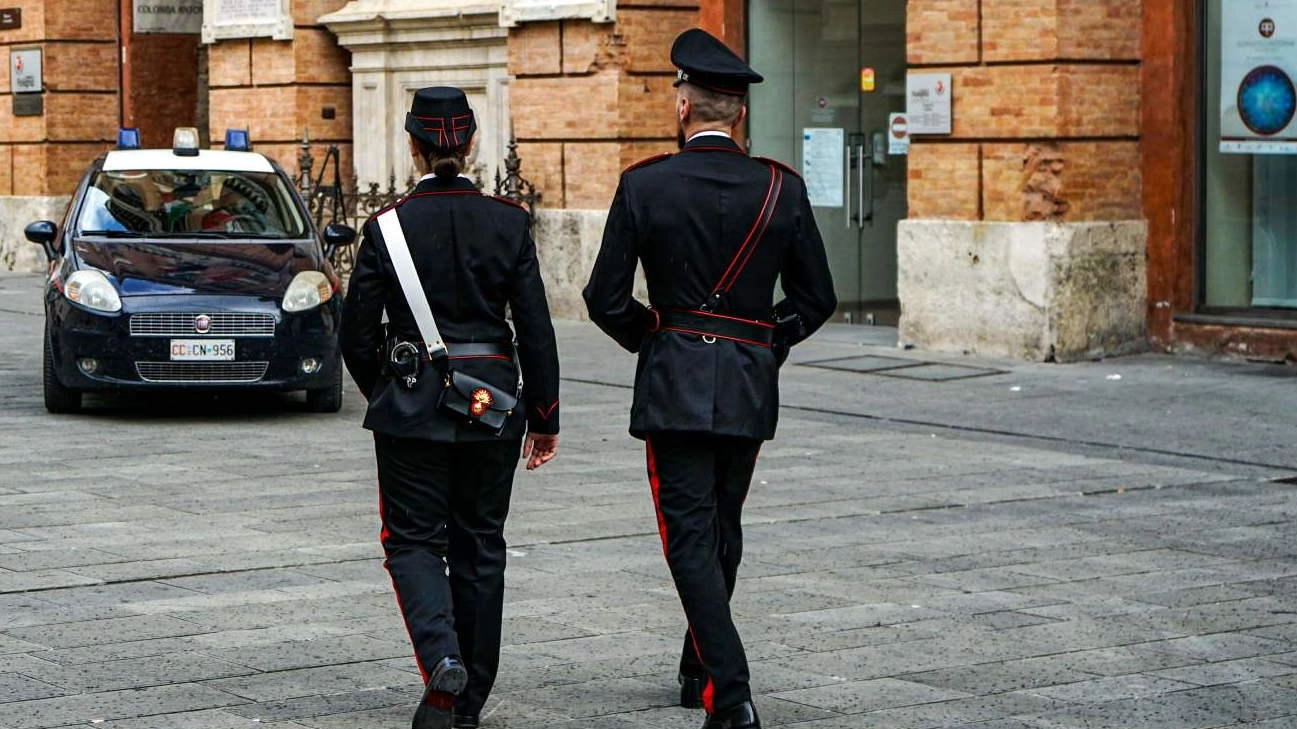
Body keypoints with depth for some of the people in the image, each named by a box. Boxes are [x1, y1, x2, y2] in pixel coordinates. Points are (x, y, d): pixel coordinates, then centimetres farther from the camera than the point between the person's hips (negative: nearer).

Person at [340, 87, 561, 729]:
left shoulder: (388, 226, -7)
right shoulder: (508, 223, -3)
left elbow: (357, 333, -3)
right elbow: (536, 330, -2)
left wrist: (382, 393, 16)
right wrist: (544, 418, 7)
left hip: (411, 405, -2)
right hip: (492, 403, 2)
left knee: (414, 538, 8)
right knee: (480, 544, 13)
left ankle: (442, 656, -18)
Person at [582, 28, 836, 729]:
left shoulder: (645, 185, -8)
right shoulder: (782, 189, -1)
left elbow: (606, 299, -6)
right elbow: (817, 298, 4)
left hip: (674, 385, -3)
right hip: (751, 388, 4)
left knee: (691, 534, -4)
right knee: (723, 527, 19)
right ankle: (700, 669, 32)